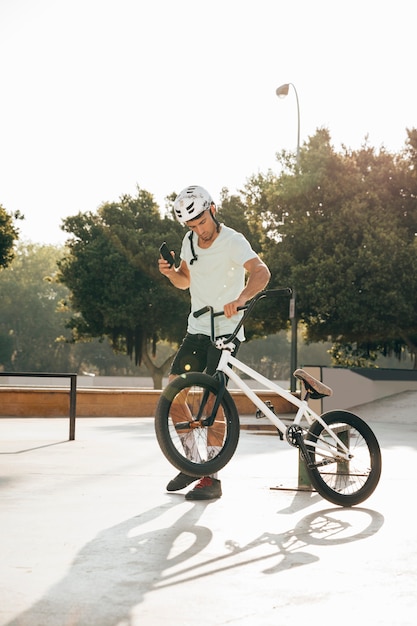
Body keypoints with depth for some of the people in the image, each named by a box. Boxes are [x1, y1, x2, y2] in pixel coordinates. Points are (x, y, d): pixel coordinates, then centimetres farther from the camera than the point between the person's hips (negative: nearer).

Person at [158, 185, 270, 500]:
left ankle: (212, 478, -3)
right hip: (197, 329, 7)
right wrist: (170, 271, -3)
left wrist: (241, 298, -51)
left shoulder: (233, 241, -14)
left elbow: (261, 272, -31)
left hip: (226, 332, -7)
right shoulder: (190, 241, 7)